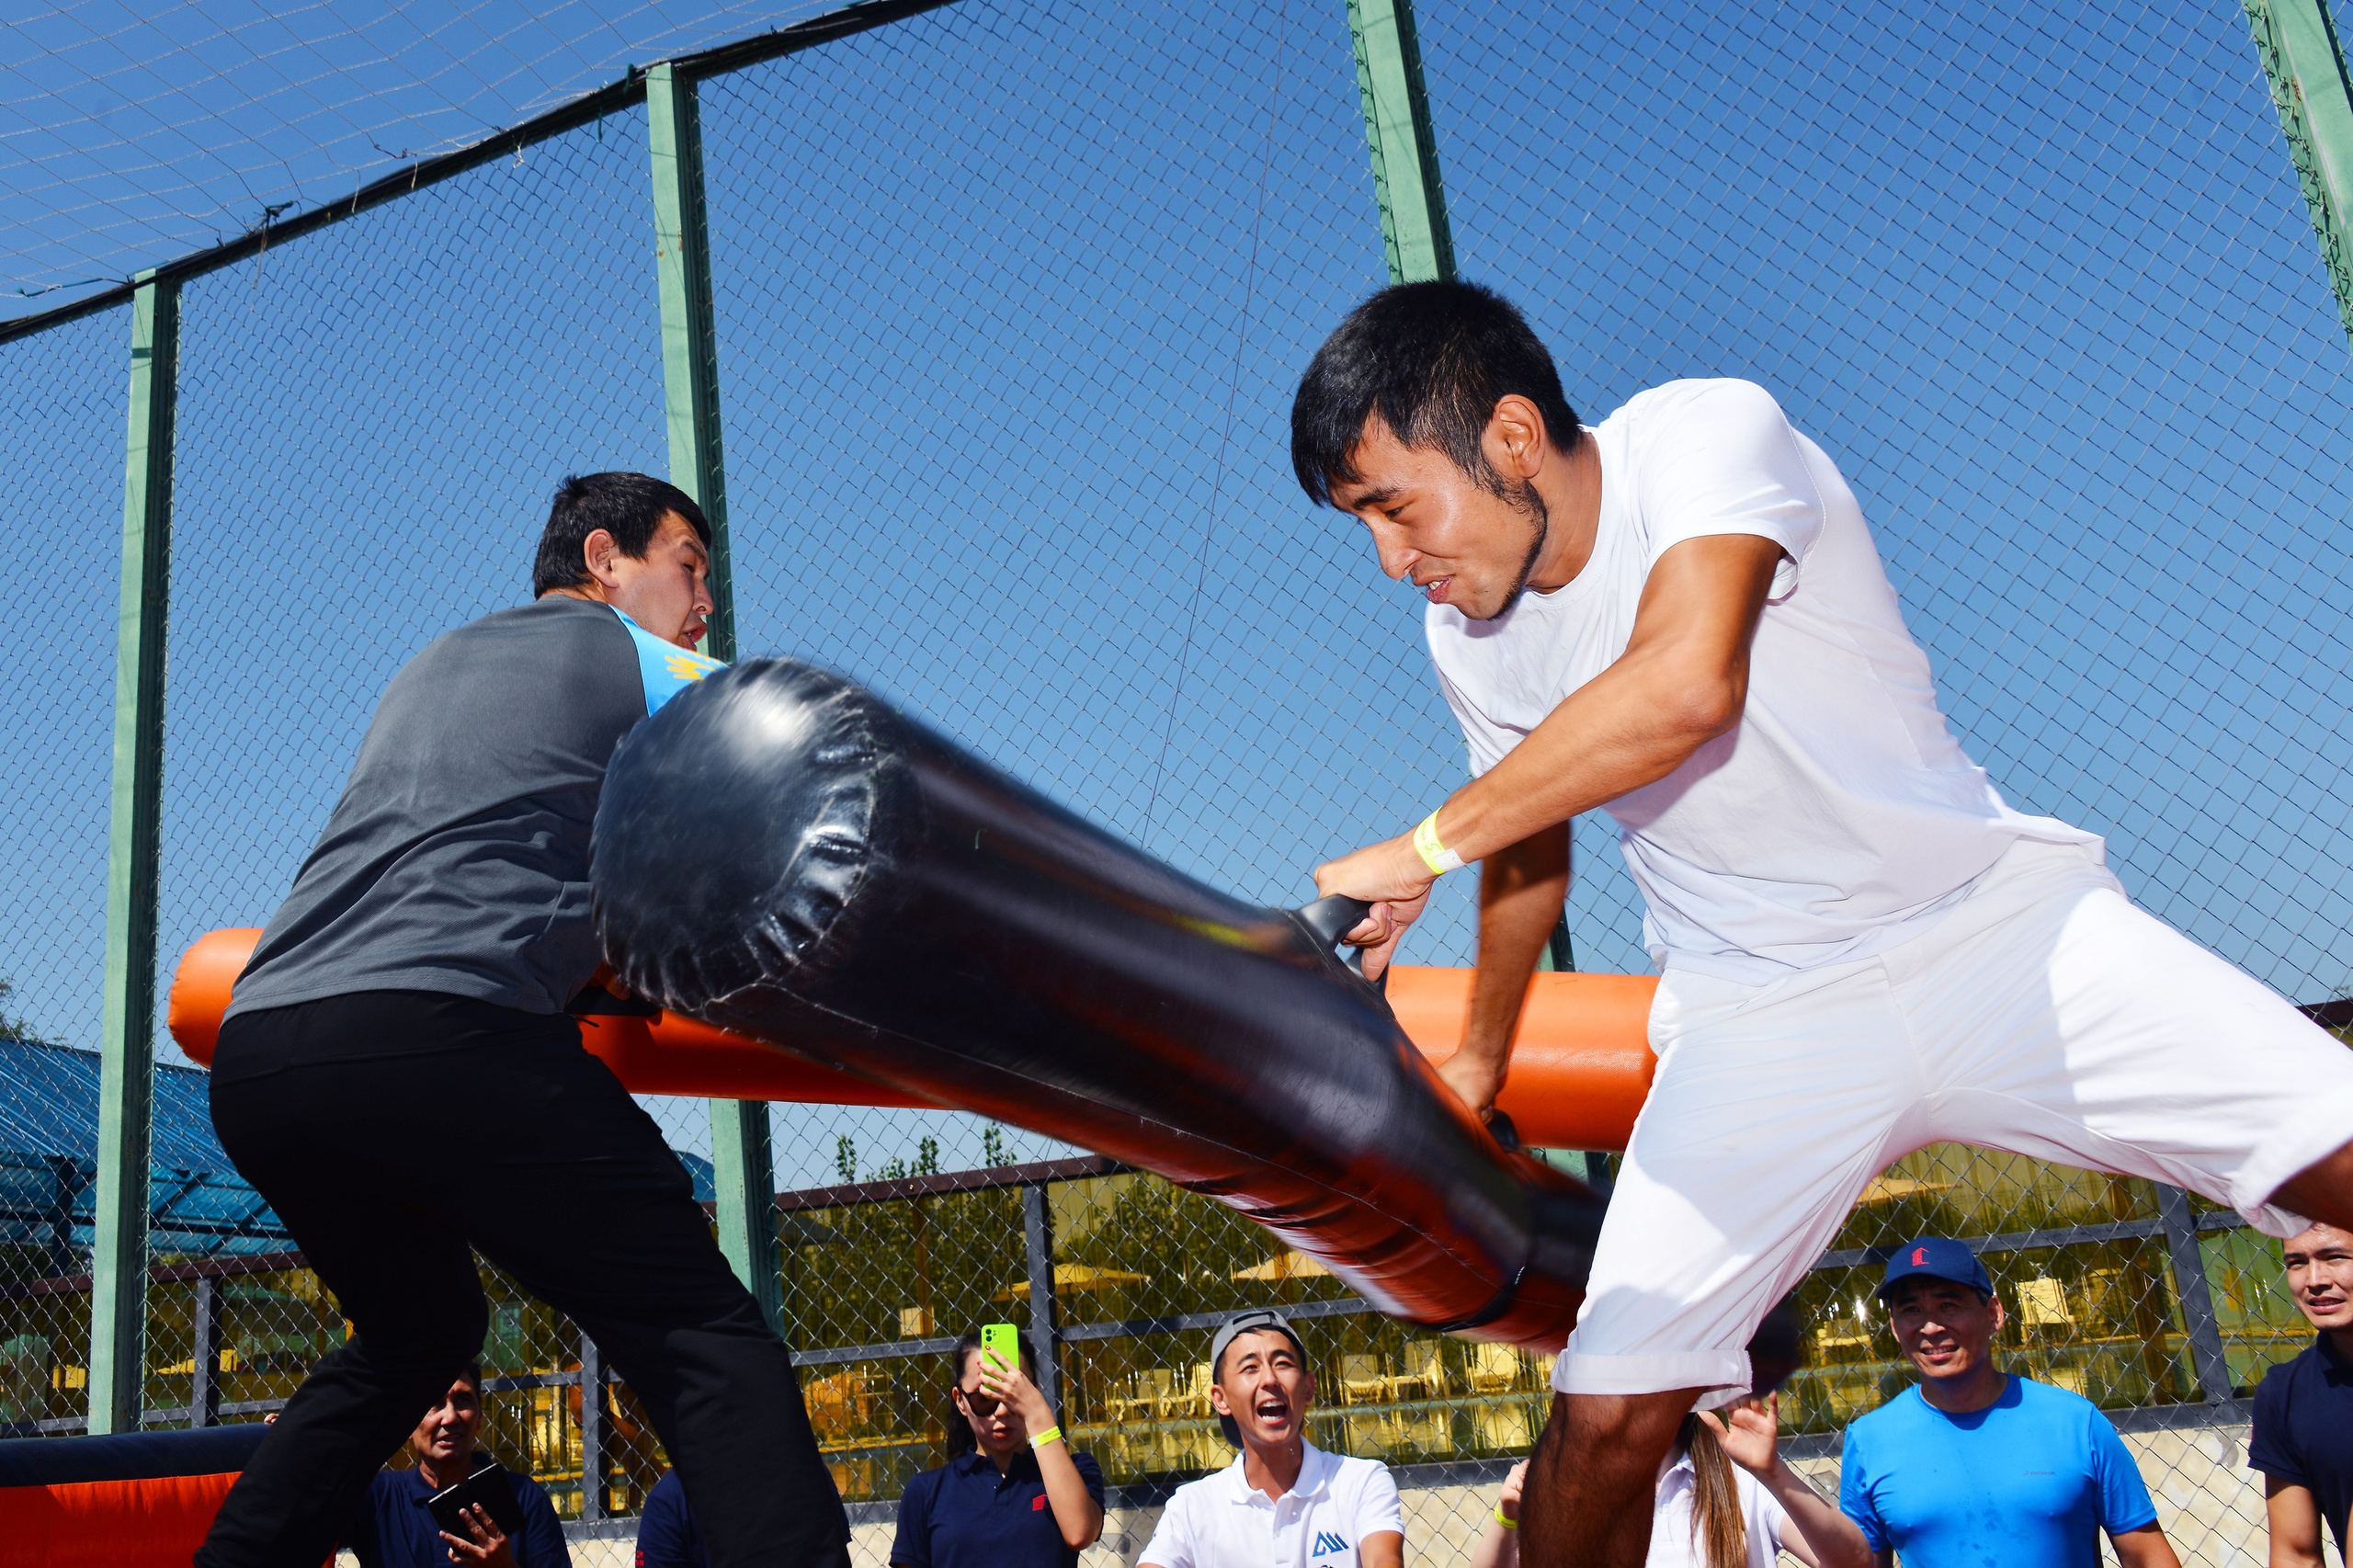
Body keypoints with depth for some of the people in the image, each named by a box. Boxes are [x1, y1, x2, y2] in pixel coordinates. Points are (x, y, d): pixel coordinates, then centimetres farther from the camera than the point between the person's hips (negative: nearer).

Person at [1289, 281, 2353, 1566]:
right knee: (1605, 1416, -10)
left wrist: (1429, 844, -29)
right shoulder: (1464, 636, 1)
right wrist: (1479, 1060, 32)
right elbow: (1531, 846, 19)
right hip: (1754, 1013, 3)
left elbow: (1688, 683, -36)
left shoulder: (1710, 432, -17)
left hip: (1992, 920, -2)